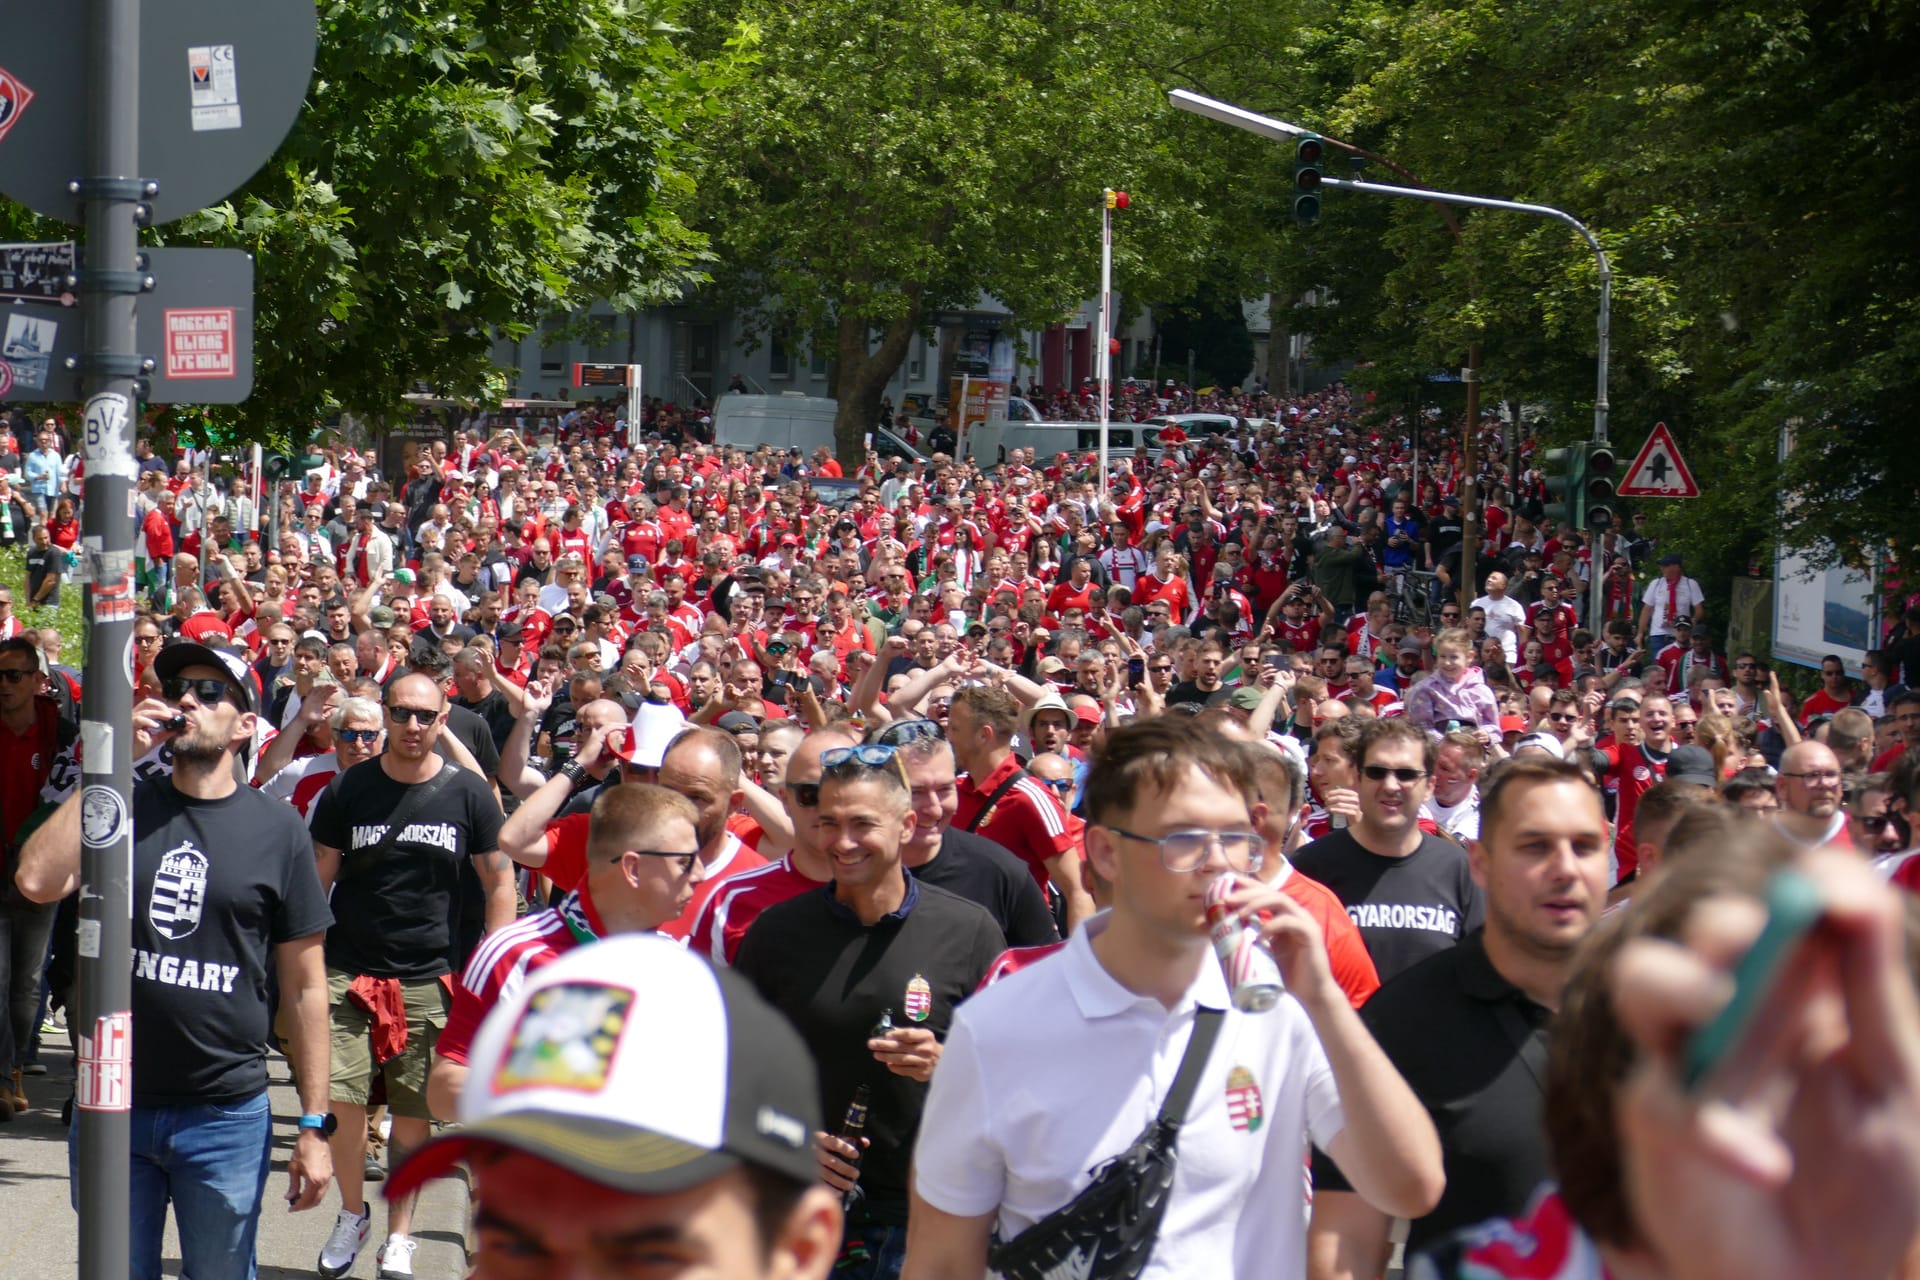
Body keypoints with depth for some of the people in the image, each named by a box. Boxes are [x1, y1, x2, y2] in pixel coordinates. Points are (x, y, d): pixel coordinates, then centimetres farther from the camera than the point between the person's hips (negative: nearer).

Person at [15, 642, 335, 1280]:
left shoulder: (276, 828, -1)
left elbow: (304, 985, 2)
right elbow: (38, 880, -15)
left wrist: (314, 1124, -1)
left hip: (227, 1115, -2)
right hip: (111, 1106, 2)